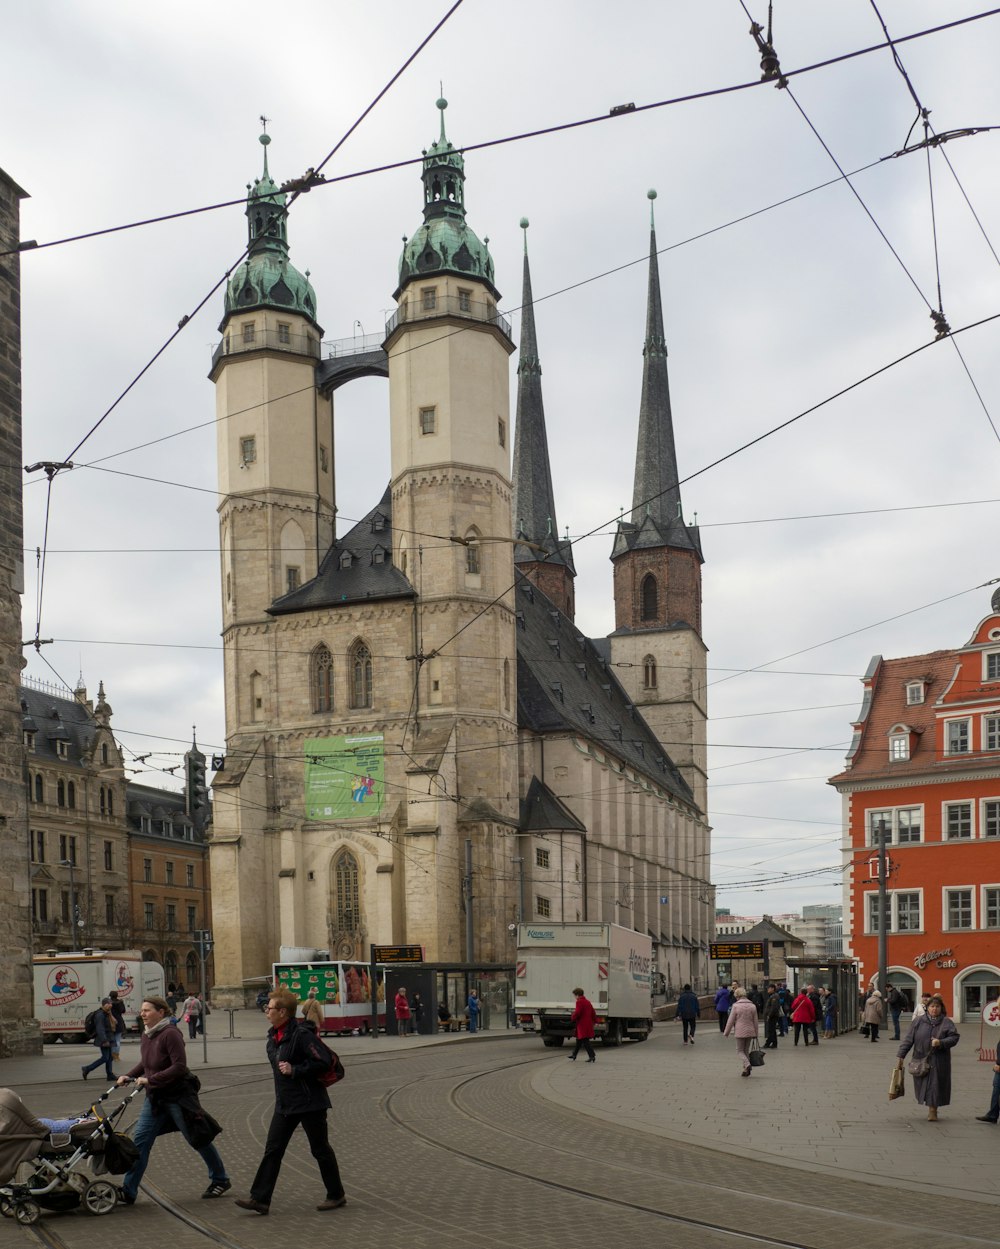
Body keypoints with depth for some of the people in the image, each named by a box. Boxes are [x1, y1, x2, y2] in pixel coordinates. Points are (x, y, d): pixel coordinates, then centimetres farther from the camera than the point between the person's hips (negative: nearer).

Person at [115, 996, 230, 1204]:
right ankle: (128, 1191, 1)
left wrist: (150, 1080, -25)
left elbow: (179, 1067, -26)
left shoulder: (170, 1034, -20)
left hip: (178, 1096, -8)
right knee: (140, 1140, -2)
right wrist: (128, 1076, 5)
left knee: (199, 1139, 7)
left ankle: (220, 1180, 24)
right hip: (155, 1098, 8)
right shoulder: (147, 1035, 5)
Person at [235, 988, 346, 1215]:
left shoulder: (302, 1034, -21)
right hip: (285, 1103, 8)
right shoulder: (273, 1035, 8)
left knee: (320, 1149, 5)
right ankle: (260, 1199, 7)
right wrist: (284, 1069, 9)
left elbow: (323, 1062, -25)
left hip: (309, 1102, -8)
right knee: (272, 1150, 5)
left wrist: (294, 1070, -24)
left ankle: (336, 1195, 20)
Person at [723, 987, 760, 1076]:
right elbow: (755, 1021, 10)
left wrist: (726, 1032, 3)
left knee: (740, 1050, 4)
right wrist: (755, 1034, 19)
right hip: (750, 1031, 4)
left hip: (740, 1032, -4)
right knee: (746, 1050, 16)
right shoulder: (752, 1006, 4)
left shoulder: (735, 1006, -10)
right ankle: (746, 1069, 15)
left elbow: (730, 1021, -7)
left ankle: (747, 1065, -19)